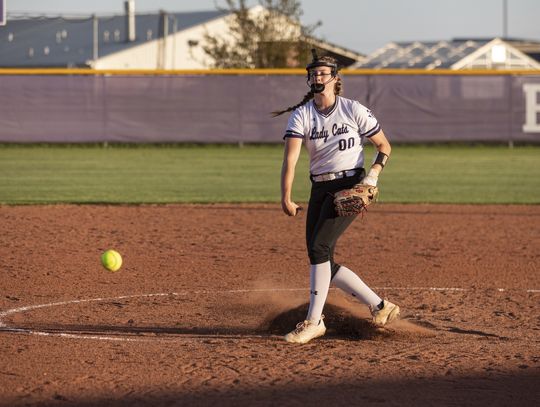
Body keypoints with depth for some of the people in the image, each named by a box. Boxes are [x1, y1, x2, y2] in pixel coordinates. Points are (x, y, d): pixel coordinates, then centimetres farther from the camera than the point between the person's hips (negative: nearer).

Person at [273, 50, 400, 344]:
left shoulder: (354, 111, -5)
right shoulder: (302, 115, -1)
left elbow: (384, 146, 4)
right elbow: (290, 158, -13)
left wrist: (373, 175, -13)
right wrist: (286, 198, -24)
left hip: (350, 187, -5)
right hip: (319, 189, 5)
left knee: (319, 247, -19)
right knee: (321, 259, 1)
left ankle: (314, 320, -14)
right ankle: (379, 306, 13)